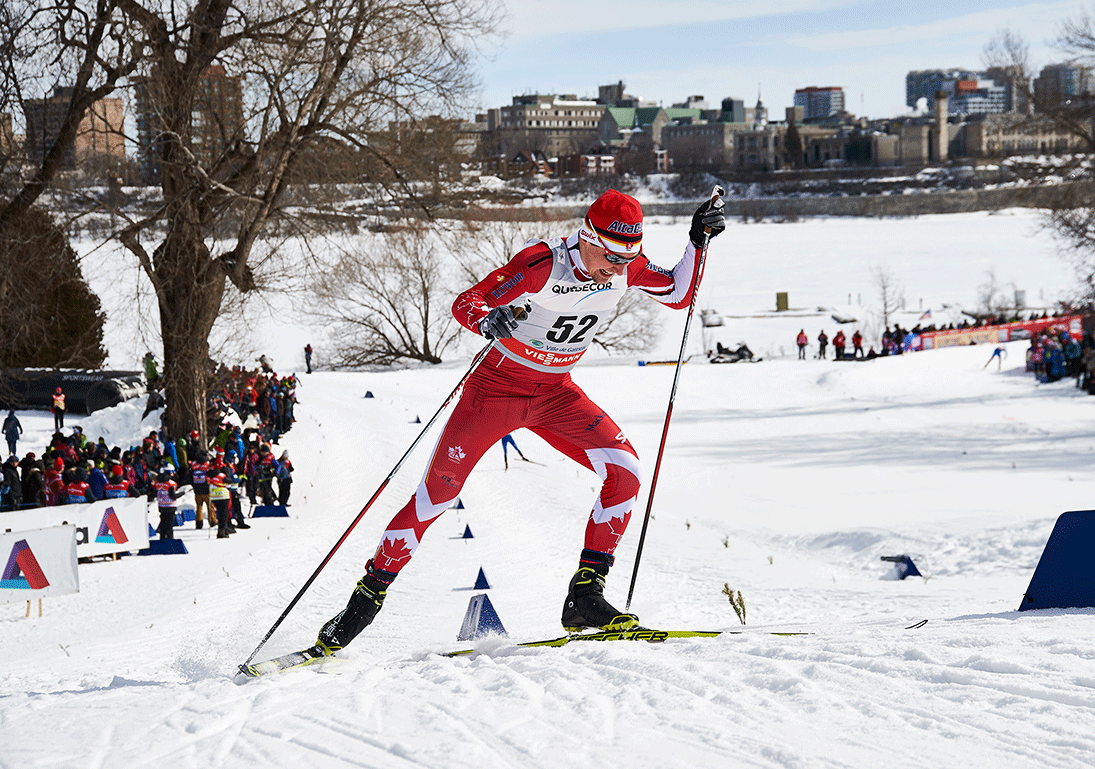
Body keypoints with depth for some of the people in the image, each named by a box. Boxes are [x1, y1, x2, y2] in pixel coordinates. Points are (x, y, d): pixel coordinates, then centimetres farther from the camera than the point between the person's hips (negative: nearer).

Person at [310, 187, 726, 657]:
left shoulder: (625, 267, -11)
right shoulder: (542, 264, -27)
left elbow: (680, 296, 4)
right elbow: (465, 303, -24)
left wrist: (698, 242, -12)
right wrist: (489, 320, -47)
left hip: (555, 394, 5)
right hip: (498, 385, -5)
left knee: (625, 472, -15)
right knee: (438, 490, -10)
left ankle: (585, 596, -11)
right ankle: (370, 594, 4)